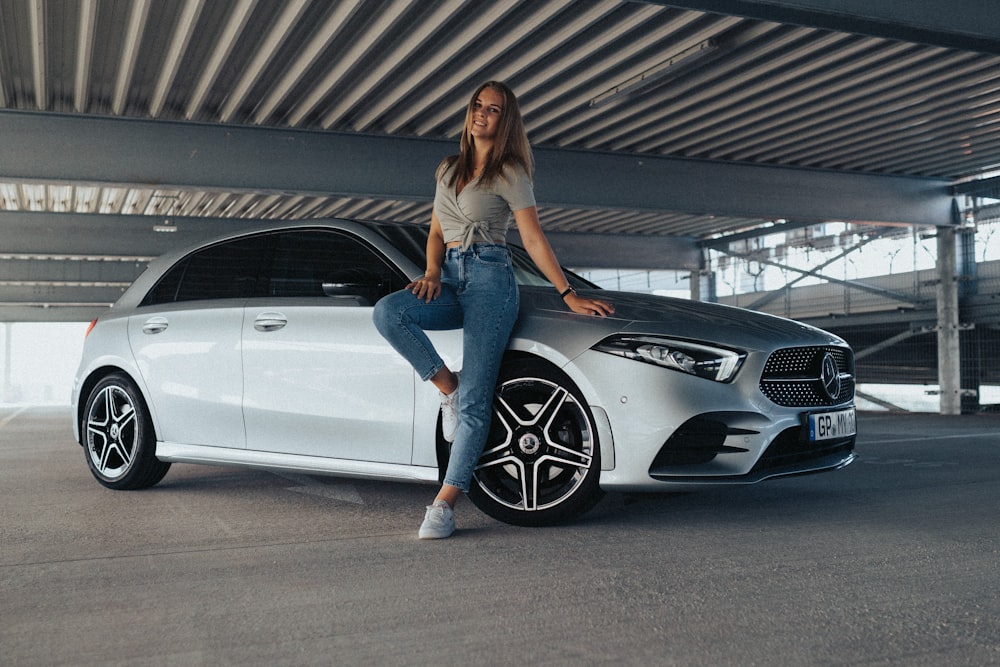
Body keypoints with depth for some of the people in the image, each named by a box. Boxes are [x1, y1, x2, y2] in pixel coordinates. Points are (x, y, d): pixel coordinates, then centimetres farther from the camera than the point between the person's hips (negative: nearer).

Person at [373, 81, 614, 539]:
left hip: (489, 278, -5)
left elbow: (534, 240, -2)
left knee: (475, 401, -14)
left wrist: (569, 295, -8)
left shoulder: (509, 173, 3)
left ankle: (445, 503, -13)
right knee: (387, 312, -27)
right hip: (450, 278, 6)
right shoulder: (449, 170, 20)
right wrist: (432, 273, 0)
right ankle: (447, 387, -10)